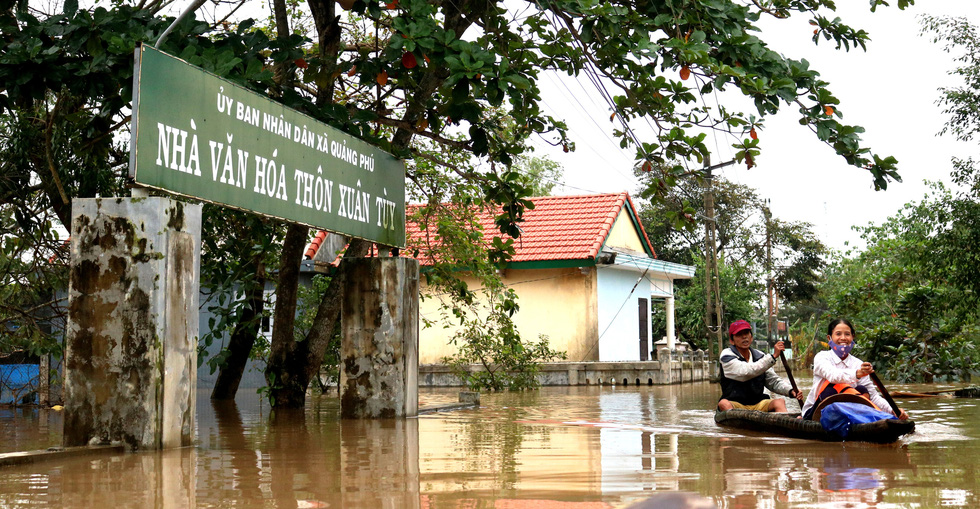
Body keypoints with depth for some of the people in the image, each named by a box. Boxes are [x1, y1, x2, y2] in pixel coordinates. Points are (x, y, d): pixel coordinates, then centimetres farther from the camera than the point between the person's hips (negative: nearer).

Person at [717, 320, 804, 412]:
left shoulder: (759, 356, 14)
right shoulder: (726, 355, -4)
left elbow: (774, 381, 14)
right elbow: (746, 372, -21)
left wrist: (790, 391, -8)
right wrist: (773, 356, -22)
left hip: (758, 405, 4)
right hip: (735, 405, -4)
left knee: (780, 402, -23)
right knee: (724, 403, -35)